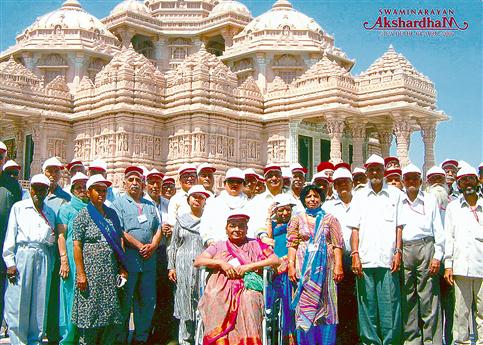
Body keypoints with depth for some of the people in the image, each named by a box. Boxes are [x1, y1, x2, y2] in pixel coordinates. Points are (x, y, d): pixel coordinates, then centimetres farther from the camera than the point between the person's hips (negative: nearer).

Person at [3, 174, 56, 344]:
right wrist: (10, 262, -6)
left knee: (40, 302, 3)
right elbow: (10, 236, 1)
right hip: (22, 255, -3)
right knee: (18, 302, -5)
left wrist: (52, 238, 0)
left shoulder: (50, 212, 17)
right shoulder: (19, 207, 7)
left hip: (43, 258, 3)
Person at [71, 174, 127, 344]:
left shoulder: (111, 213, 14)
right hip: (91, 271, -5)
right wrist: (80, 274, -14)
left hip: (111, 271, 5)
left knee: (113, 316, 4)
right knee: (90, 313, -2)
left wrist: (122, 268, 9)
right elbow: (77, 246, -7)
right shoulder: (83, 215, -2)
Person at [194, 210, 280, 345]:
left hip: (247, 290, 0)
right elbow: (198, 261, 11)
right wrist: (220, 263, -5)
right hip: (221, 292, 1)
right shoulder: (219, 246, 24)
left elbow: (276, 260, 6)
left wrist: (248, 267, -3)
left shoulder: (255, 245, 20)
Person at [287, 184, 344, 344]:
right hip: (304, 267, 1)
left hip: (325, 266, 0)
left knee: (325, 303, 1)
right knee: (304, 305, 1)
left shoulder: (329, 219, 8)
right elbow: (292, 245, 4)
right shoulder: (297, 219, 10)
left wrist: (338, 266, -7)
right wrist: (291, 265, -6)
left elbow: (337, 244, 2)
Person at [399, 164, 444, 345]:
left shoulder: (430, 200, 12)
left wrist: (437, 256, -1)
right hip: (403, 250, 2)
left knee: (429, 296, -5)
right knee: (407, 297, 3)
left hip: (426, 248, -1)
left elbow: (438, 230, 8)